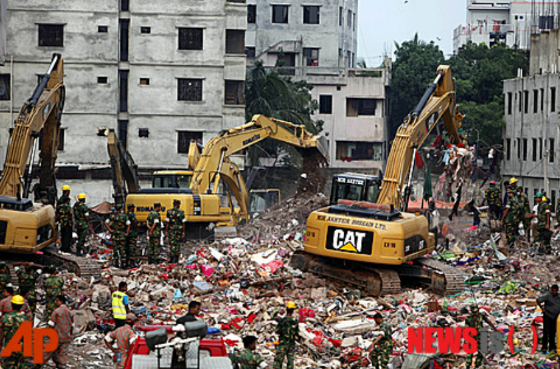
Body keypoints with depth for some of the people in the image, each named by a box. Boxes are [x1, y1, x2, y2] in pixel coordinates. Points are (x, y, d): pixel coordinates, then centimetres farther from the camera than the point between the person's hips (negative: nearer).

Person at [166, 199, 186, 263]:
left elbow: (167, 222, -5)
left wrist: (166, 231, 0)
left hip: (171, 229, -1)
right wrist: (183, 232, 3)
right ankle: (177, 259, 10)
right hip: (179, 229, 1)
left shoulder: (169, 212, -3)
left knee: (172, 244, 1)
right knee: (178, 243, 10)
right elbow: (183, 223, -2)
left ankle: (172, 259, -5)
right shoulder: (181, 212, -1)